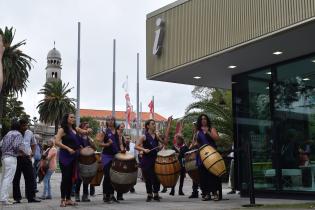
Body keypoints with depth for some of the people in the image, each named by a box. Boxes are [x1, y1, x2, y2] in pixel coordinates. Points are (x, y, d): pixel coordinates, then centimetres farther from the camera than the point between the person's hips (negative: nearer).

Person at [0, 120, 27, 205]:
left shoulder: (7, 134, 18)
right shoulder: (18, 134, -4)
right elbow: (17, 146, -16)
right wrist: (25, 153, -4)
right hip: (11, 157, -8)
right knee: (8, 179, -8)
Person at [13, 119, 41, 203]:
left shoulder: (29, 133, 8)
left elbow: (33, 144, 23)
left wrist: (32, 153, 8)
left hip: (27, 158, 4)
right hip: (16, 158, -4)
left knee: (30, 178, 3)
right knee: (16, 179, 2)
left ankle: (31, 197, 10)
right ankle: (16, 198, 10)